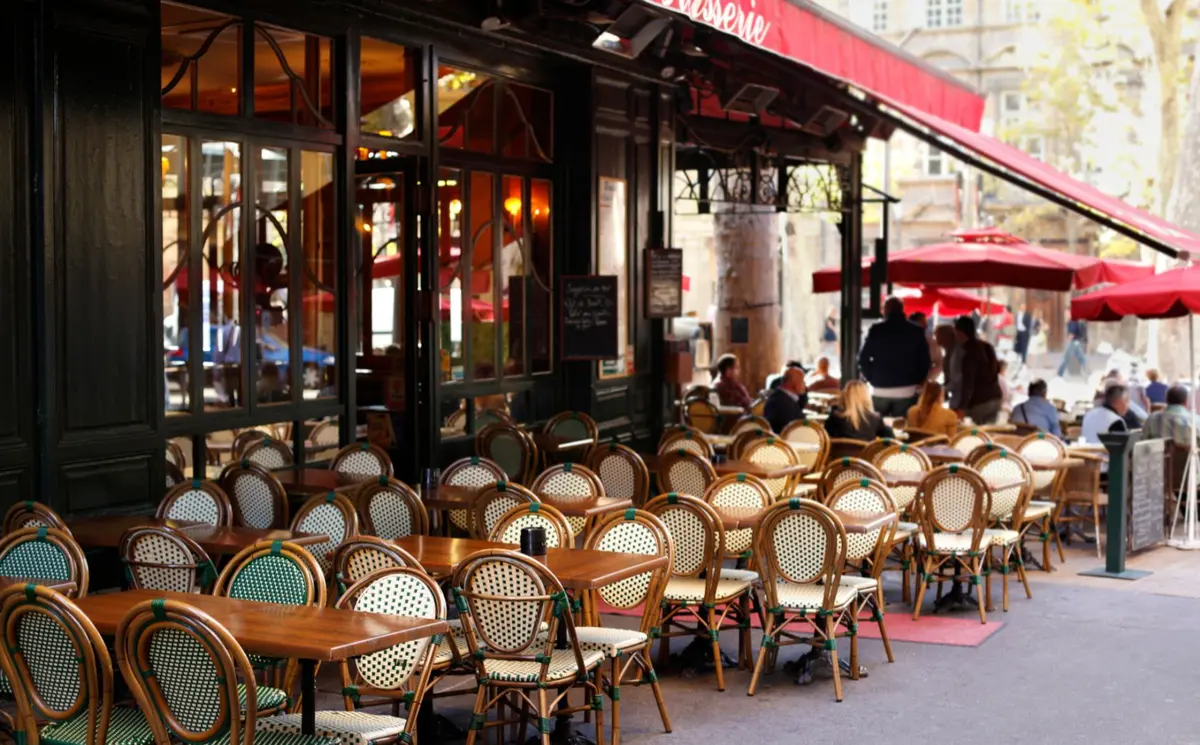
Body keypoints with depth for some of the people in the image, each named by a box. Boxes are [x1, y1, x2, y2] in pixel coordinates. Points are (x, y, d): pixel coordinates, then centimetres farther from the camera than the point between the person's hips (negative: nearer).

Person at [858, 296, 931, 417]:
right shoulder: (916, 331, 1)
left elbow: (863, 359, 1)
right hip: (906, 392, 0)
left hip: (880, 392, 0)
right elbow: (925, 361, 1)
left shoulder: (876, 330, -1)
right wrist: (917, 382, 13)